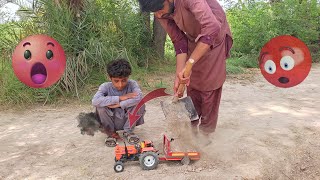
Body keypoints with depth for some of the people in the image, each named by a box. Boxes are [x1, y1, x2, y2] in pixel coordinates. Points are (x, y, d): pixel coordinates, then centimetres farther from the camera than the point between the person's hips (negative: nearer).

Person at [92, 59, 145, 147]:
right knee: (100, 106, -27)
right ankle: (111, 133, -1)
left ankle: (128, 131, 0)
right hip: (111, 122, 0)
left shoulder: (132, 84, -15)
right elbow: (95, 101, -35)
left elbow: (139, 97, -36)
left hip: (127, 120, 1)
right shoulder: (105, 87, -15)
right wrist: (119, 98, -33)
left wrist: (118, 104, -33)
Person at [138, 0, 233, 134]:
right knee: (191, 82, 8)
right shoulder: (161, 14, -17)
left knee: (209, 83, -4)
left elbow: (212, 28, -47)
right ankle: (192, 122, 23)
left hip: (214, 37, -5)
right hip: (193, 39, 6)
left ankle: (207, 128, 9)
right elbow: (179, 42, -13)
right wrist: (179, 75, -22)